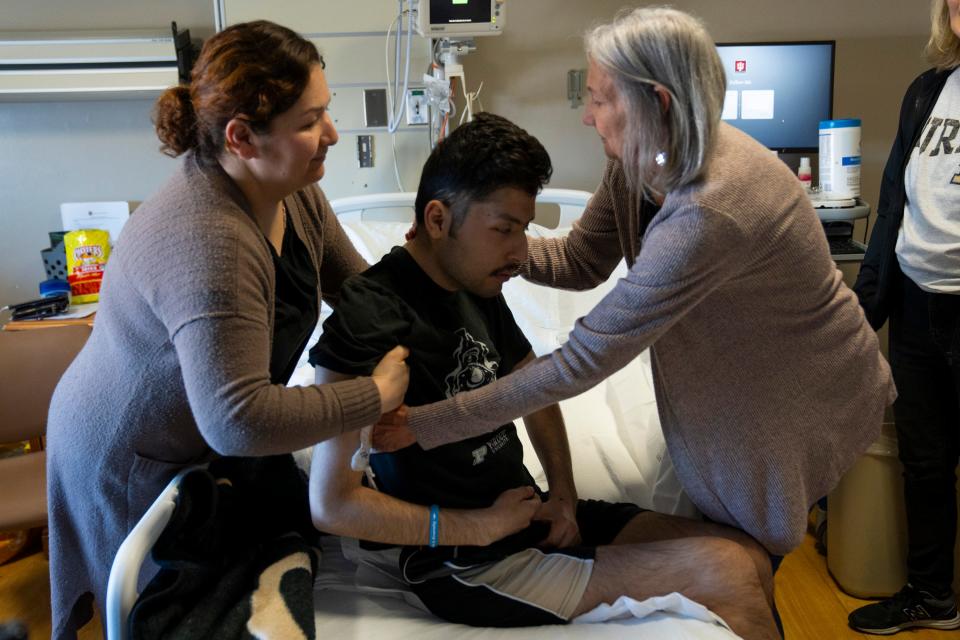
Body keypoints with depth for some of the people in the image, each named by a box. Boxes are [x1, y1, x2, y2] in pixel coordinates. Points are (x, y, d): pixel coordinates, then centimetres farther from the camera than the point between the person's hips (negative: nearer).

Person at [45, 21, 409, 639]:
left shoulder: (292, 187, -10)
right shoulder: (211, 246, -39)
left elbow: (353, 282, 2)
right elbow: (238, 420, -44)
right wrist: (378, 393, -36)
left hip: (210, 441, 8)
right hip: (131, 467, -8)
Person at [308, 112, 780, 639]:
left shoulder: (478, 290, 7)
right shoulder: (369, 317, -20)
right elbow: (332, 505, -21)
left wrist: (563, 495, 5)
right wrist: (481, 526, -16)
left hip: (528, 516, 8)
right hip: (468, 566, -8)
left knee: (749, 559, -3)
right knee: (727, 576, -16)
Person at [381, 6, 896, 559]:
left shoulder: (704, 216, -42)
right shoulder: (646, 158, -16)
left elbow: (582, 361, -39)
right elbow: (582, 260, -4)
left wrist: (420, 425, -35)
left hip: (809, 405, -7)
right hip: (740, 381, 7)